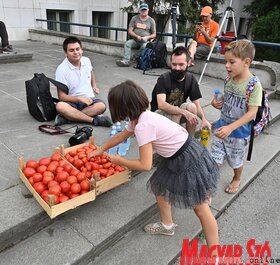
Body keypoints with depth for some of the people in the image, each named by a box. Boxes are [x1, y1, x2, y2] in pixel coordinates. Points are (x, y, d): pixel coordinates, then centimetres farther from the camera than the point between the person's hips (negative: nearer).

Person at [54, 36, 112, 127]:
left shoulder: (86, 61, 2)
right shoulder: (61, 69, -12)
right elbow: (62, 96, -14)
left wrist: (94, 85, 16)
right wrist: (79, 98, -27)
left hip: (89, 99, 3)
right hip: (72, 101, -3)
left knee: (101, 106, -30)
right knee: (60, 106, -36)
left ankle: (66, 117, -26)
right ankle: (94, 120, -33)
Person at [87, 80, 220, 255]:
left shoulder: (143, 126, -26)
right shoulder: (141, 117, 3)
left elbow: (145, 165, -23)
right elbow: (121, 136, 21)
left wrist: (120, 160, -7)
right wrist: (100, 150, 31)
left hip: (189, 159, -10)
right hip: (177, 157, 10)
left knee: (201, 208, 0)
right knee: (160, 187, 22)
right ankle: (167, 226, 43)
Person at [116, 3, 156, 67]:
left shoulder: (151, 20, 5)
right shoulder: (134, 18, 7)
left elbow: (154, 35, 5)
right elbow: (130, 31, 1)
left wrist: (147, 37, -15)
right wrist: (137, 36, -16)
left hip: (145, 41, -2)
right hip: (135, 40, 2)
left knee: (144, 46, -36)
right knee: (127, 43, -27)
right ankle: (126, 61, -35)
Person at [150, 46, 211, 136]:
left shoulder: (191, 80, -9)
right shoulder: (163, 79, -21)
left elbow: (197, 104, -8)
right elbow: (161, 104, -35)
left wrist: (204, 119, -27)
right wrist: (184, 112, -45)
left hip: (179, 113, 4)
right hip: (159, 113, -4)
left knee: (191, 106, -27)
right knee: (176, 113, -34)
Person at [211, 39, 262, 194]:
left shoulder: (254, 84, -21)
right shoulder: (229, 79, -2)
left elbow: (252, 113, -24)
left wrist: (231, 128, -32)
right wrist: (217, 103, -9)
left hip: (239, 132, -4)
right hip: (221, 127, 5)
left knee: (236, 160, 18)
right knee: (214, 158, 10)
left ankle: (237, 179, 47)